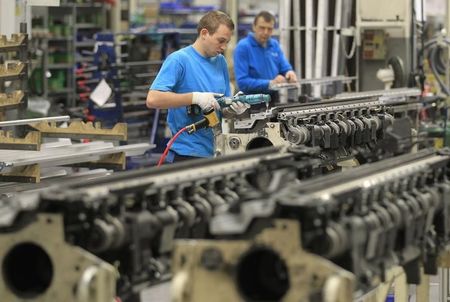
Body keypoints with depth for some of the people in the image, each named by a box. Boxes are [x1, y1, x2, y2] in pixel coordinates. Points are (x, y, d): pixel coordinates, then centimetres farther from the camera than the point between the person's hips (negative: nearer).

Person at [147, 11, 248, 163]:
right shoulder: (179, 59, -10)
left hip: (214, 152, 7)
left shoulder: (220, 61, 11)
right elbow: (152, 99, -21)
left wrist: (234, 108, -7)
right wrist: (195, 97, -25)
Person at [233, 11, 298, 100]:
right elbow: (242, 82, -16)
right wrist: (270, 83, -21)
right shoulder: (242, 47, -8)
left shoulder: (275, 45, 11)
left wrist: (289, 73, -9)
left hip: (276, 98, 5)